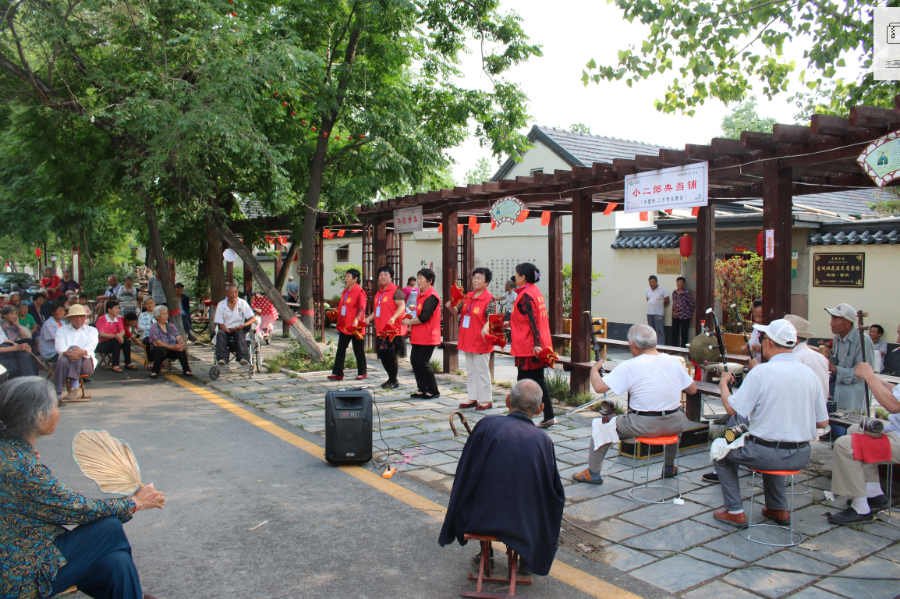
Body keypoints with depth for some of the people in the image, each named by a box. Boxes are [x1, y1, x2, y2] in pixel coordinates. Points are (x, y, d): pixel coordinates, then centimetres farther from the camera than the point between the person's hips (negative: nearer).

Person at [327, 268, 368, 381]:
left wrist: (357, 319, -32)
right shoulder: (345, 292, 14)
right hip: (344, 326, 7)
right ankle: (337, 373, 4)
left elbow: (361, 308, -17)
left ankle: (362, 373, 17)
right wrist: (339, 322, 16)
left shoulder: (359, 292, -10)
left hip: (355, 327, -7)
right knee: (340, 350, 3)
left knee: (358, 350, 5)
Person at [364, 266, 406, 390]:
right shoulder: (379, 292, 18)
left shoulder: (395, 290, -7)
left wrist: (394, 317, -31)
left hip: (393, 330, -8)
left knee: (391, 355, -5)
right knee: (383, 355, 9)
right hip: (381, 330, 8)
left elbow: (402, 306, -17)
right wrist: (369, 318, 14)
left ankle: (394, 381, 7)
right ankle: (391, 378, 23)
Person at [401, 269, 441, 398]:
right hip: (417, 336, 10)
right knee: (414, 360, 8)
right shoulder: (420, 295, 16)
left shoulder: (432, 296, -16)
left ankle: (433, 391, 5)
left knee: (423, 362, -7)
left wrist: (409, 322, -8)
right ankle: (422, 389, 17)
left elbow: (423, 317, -21)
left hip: (428, 337, -10)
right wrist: (410, 324, 7)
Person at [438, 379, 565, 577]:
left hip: (482, 517, 0)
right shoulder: (543, 440, -8)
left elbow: (465, 474, -5)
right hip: (525, 522, 0)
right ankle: (526, 558, 37)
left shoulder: (487, 424, -11)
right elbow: (555, 493, -2)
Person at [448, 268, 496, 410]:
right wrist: (451, 306, -5)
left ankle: (486, 400, 11)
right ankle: (473, 398, 25)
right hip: (467, 340, 8)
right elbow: (458, 311, 17)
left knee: (482, 370, 1)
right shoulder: (468, 296, 9)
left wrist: (485, 328, -39)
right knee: (470, 370, 15)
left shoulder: (489, 299, -12)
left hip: (480, 342, -7)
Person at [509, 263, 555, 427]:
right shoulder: (535, 291, 14)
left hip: (528, 346, -10)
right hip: (536, 346, 10)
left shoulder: (525, 295, -15)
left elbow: (532, 320, -23)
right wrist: (511, 323, 33)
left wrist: (536, 343, -29)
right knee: (538, 381, 13)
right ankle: (549, 417, 17)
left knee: (523, 382, -1)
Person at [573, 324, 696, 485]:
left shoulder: (628, 367, -12)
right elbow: (693, 389, 12)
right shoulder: (674, 361, 1)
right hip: (673, 425, 4)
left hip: (643, 426, -4)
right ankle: (669, 468, 50)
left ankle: (593, 473, 21)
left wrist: (594, 369, 6)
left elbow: (599, 387, -14)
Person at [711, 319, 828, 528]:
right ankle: (779, 509, 39)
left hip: (766, 454, -6)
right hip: (801, 456, 6)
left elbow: (732, 407, -15)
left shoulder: (761, 372, -17)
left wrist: (723, 383, 4)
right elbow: (823, 422, 6)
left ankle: (735, 512, 17)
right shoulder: (810, 374, 0)